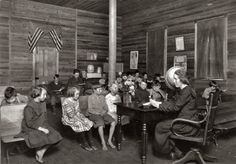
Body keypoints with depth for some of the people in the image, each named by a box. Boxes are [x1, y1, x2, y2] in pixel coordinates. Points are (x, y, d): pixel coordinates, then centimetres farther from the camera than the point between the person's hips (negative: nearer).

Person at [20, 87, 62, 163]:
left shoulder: (43, 103, 2)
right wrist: (41, 129, -22)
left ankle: (40, 154, 1)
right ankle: (39, 153, 3)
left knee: (53, 135, -12)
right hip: (30, 128, -7)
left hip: (41, 125, 7)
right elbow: (29, 123, -21)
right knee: (42, 138, -29)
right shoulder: (29, 107, -21)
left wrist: (45, 126, -2)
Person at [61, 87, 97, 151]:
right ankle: (83, 144, -8)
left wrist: (81, 116, -3)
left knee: (89, 123, -13)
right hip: (69, 119, -8)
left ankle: (90, 143, -5)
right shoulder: (67, 102, -21)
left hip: (77, 116, 8)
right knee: (82, 125, -27)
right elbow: (71, 115, -23)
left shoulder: (76, 100, 6)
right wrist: (79, 119, -19)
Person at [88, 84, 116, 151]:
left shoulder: (102, 97, 12)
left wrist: (105, 111, -9)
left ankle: (109, 141, -10)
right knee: (101, 124, -34)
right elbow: (90, 109, -8)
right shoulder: (90, 97, -3)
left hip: (103, 114, 5)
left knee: (113, 122, -20)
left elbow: (106, 107, 14)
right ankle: (103, 143, -20)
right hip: (94, 114, -5)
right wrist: (99, 113, -18)